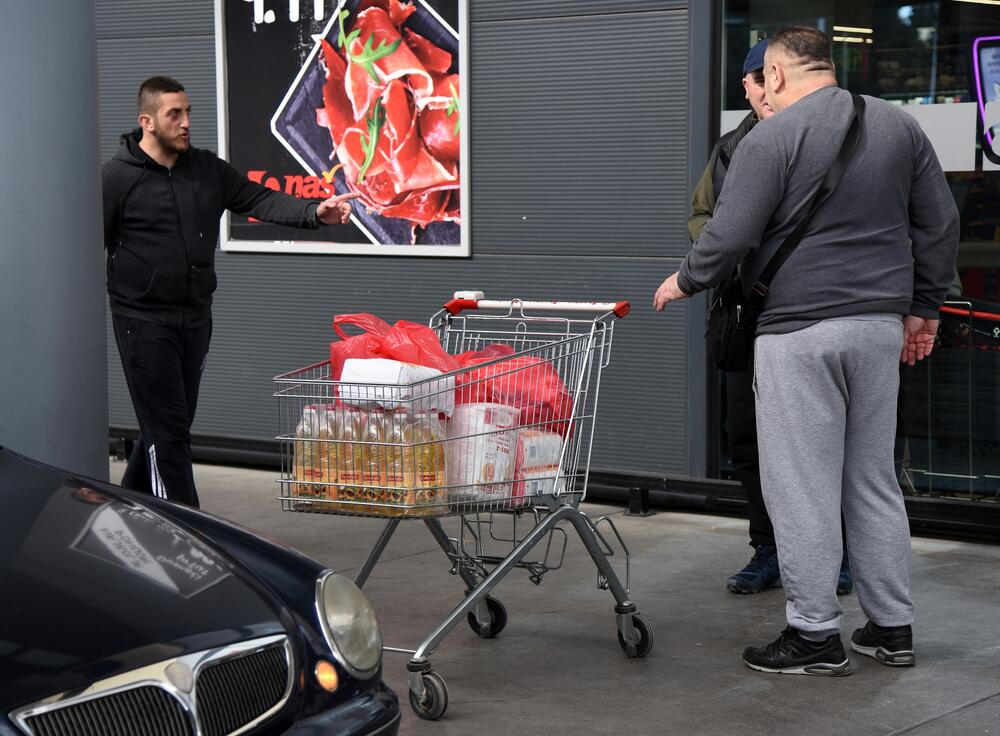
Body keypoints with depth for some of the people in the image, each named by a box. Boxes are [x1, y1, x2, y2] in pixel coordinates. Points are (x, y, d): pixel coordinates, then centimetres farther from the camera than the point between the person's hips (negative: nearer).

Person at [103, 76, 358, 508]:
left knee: (171, 426, 15)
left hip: (195, 319, 6)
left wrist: (315, 213, -17)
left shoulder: (208, 169, 8)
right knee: (167, 430, -6)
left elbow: (259, 200, 0)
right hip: (144, 321, -6)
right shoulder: (117, 176, -8)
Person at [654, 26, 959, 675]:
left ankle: (816, 635, 5)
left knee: (802, 488, 1)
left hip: (800, 331, -6)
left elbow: (728, 239, -11)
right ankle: (893, 628, 18)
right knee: (874, 481, 14)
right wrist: (925, 306, 21)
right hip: (882, 324, 6)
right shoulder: (899, 125, 9)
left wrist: (683, 283, 7)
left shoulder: (772, 139, -9)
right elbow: (940, 224, 13)